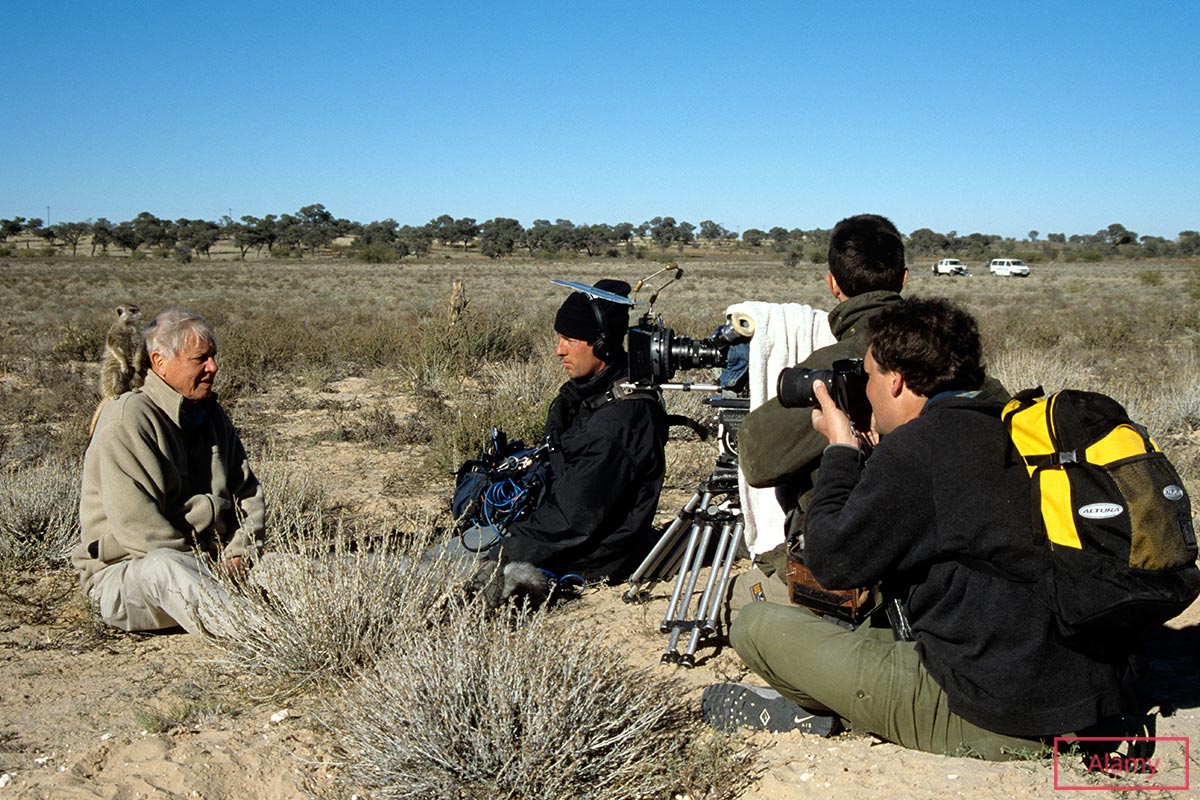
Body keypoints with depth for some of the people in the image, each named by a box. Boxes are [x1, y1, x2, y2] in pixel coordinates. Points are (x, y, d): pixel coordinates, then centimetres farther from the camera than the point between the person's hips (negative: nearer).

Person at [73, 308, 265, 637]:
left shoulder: (213, 416, 13)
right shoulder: (127, 420, -11)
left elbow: (248, 492, 15)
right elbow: (135, 521, -21)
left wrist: (238, 555, -3)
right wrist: (195, 569, -19)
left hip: (209, 564, 9)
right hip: (127, 570, -8)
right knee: (165, 566, -41)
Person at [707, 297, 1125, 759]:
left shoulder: (914, 449, -17)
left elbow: (831, 561, -9)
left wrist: (840, 448, 1)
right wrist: (879, 448, 21)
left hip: (985, 719, -9)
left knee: (756, 625, 0)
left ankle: (815, 708, 22)